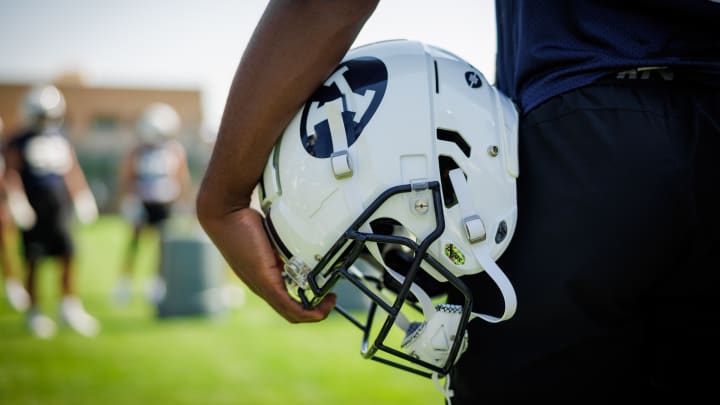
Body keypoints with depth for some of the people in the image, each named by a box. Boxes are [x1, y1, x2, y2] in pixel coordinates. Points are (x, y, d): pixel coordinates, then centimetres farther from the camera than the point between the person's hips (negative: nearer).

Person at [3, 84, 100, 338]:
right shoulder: (19, 142, -2)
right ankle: (34, 312, 14)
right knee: (33, 263, 4)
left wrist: (83, 198, 17)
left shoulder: (62, 142, 12)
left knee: (68, 257, -5)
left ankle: (70, 308, 2)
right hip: (32, 213, -4)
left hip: (58, 212, 4)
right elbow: (11, 171, -9)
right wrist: (18, 200, -19)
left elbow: (73, 172, 19)